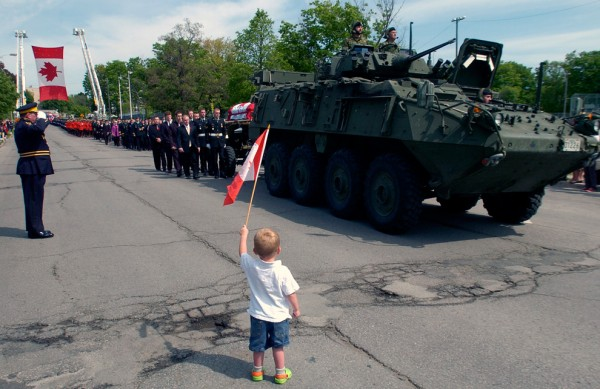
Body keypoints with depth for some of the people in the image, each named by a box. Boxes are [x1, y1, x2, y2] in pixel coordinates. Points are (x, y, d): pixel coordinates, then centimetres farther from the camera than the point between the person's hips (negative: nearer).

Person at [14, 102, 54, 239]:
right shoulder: (23, 126, -15)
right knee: (34, 198, -6)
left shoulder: (25, 125, 16)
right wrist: (41, 121, -15)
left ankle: (34, 228, 23)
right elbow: (38, 129, -34)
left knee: (34, 198, 15)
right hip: (33, 167, -11)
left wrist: (40, 123, 13)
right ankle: (36, 230, -2)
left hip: (34, 167, 11)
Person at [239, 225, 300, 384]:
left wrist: (244, 235, 18)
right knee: (278, 346, 19)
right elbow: (291, 294, -15)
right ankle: (280, 373, 32)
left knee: (258, 346, 20)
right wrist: (296, 309, 3)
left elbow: (243, 252, 3)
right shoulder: (282, 271, -25)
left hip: (258, 316, 2)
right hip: (278, 317, -1)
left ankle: (257, 371, 38)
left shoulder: (251, 266, -18)